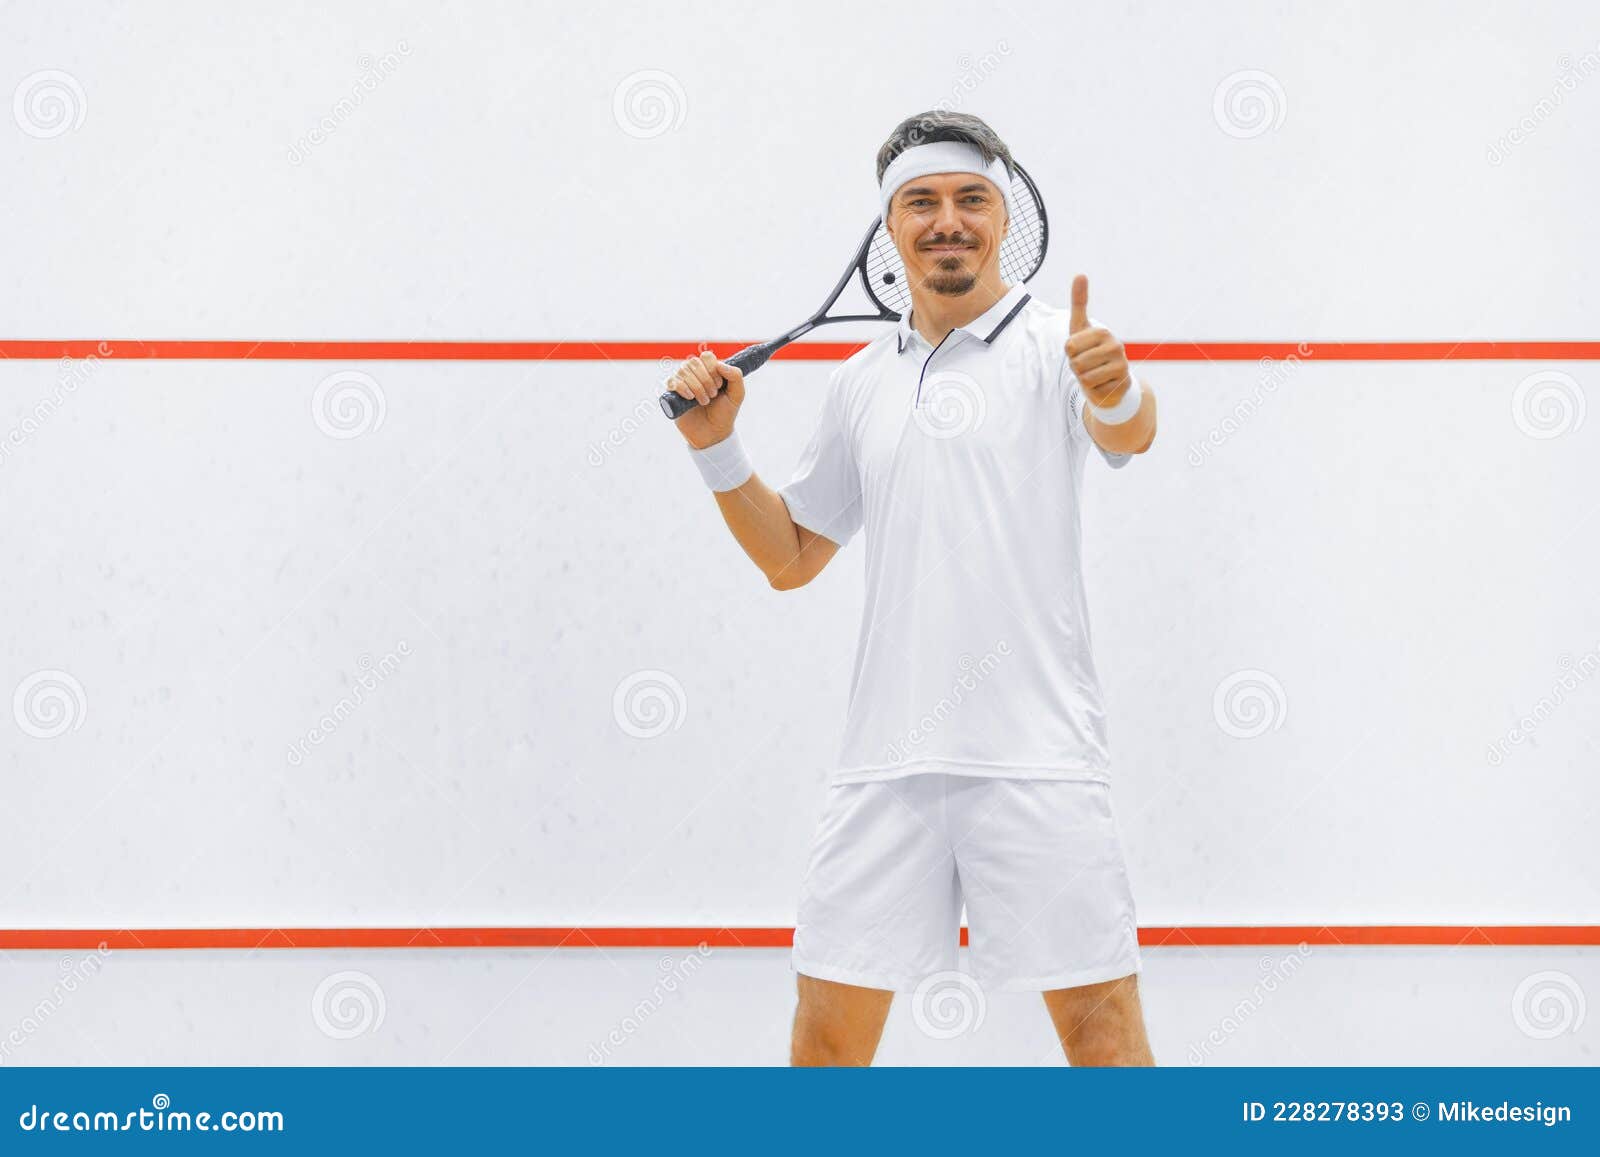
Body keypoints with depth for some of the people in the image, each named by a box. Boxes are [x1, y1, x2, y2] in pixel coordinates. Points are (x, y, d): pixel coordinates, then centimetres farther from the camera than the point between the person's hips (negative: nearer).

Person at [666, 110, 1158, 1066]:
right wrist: (717, 445, 8)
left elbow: (1131, 436, -21)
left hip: (1037, 749, -4)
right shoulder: (860, 384, 16)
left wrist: (1118, 393, -44)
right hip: (887, 758, 4)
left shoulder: (1056, 342, 0)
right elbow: (790, 557, 22)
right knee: (830, 1025, 6)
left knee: (1100, 1021, -5)